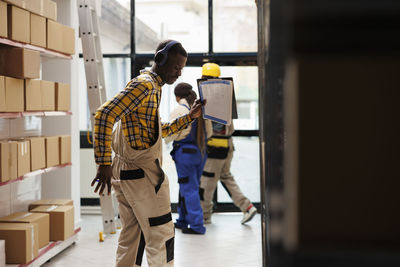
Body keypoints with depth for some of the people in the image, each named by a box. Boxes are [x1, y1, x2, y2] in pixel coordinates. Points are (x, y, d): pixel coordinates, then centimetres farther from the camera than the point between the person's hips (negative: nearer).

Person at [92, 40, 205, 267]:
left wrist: (190, 117, 21)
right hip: (142, 173, -10)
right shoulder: (145, 84, -13)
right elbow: (104, 115, -24)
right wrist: (104, 163, -27)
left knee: (132, 237, 13)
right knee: (161, 236, -1)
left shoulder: (153, 87, 19)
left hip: (126, 172, 10)